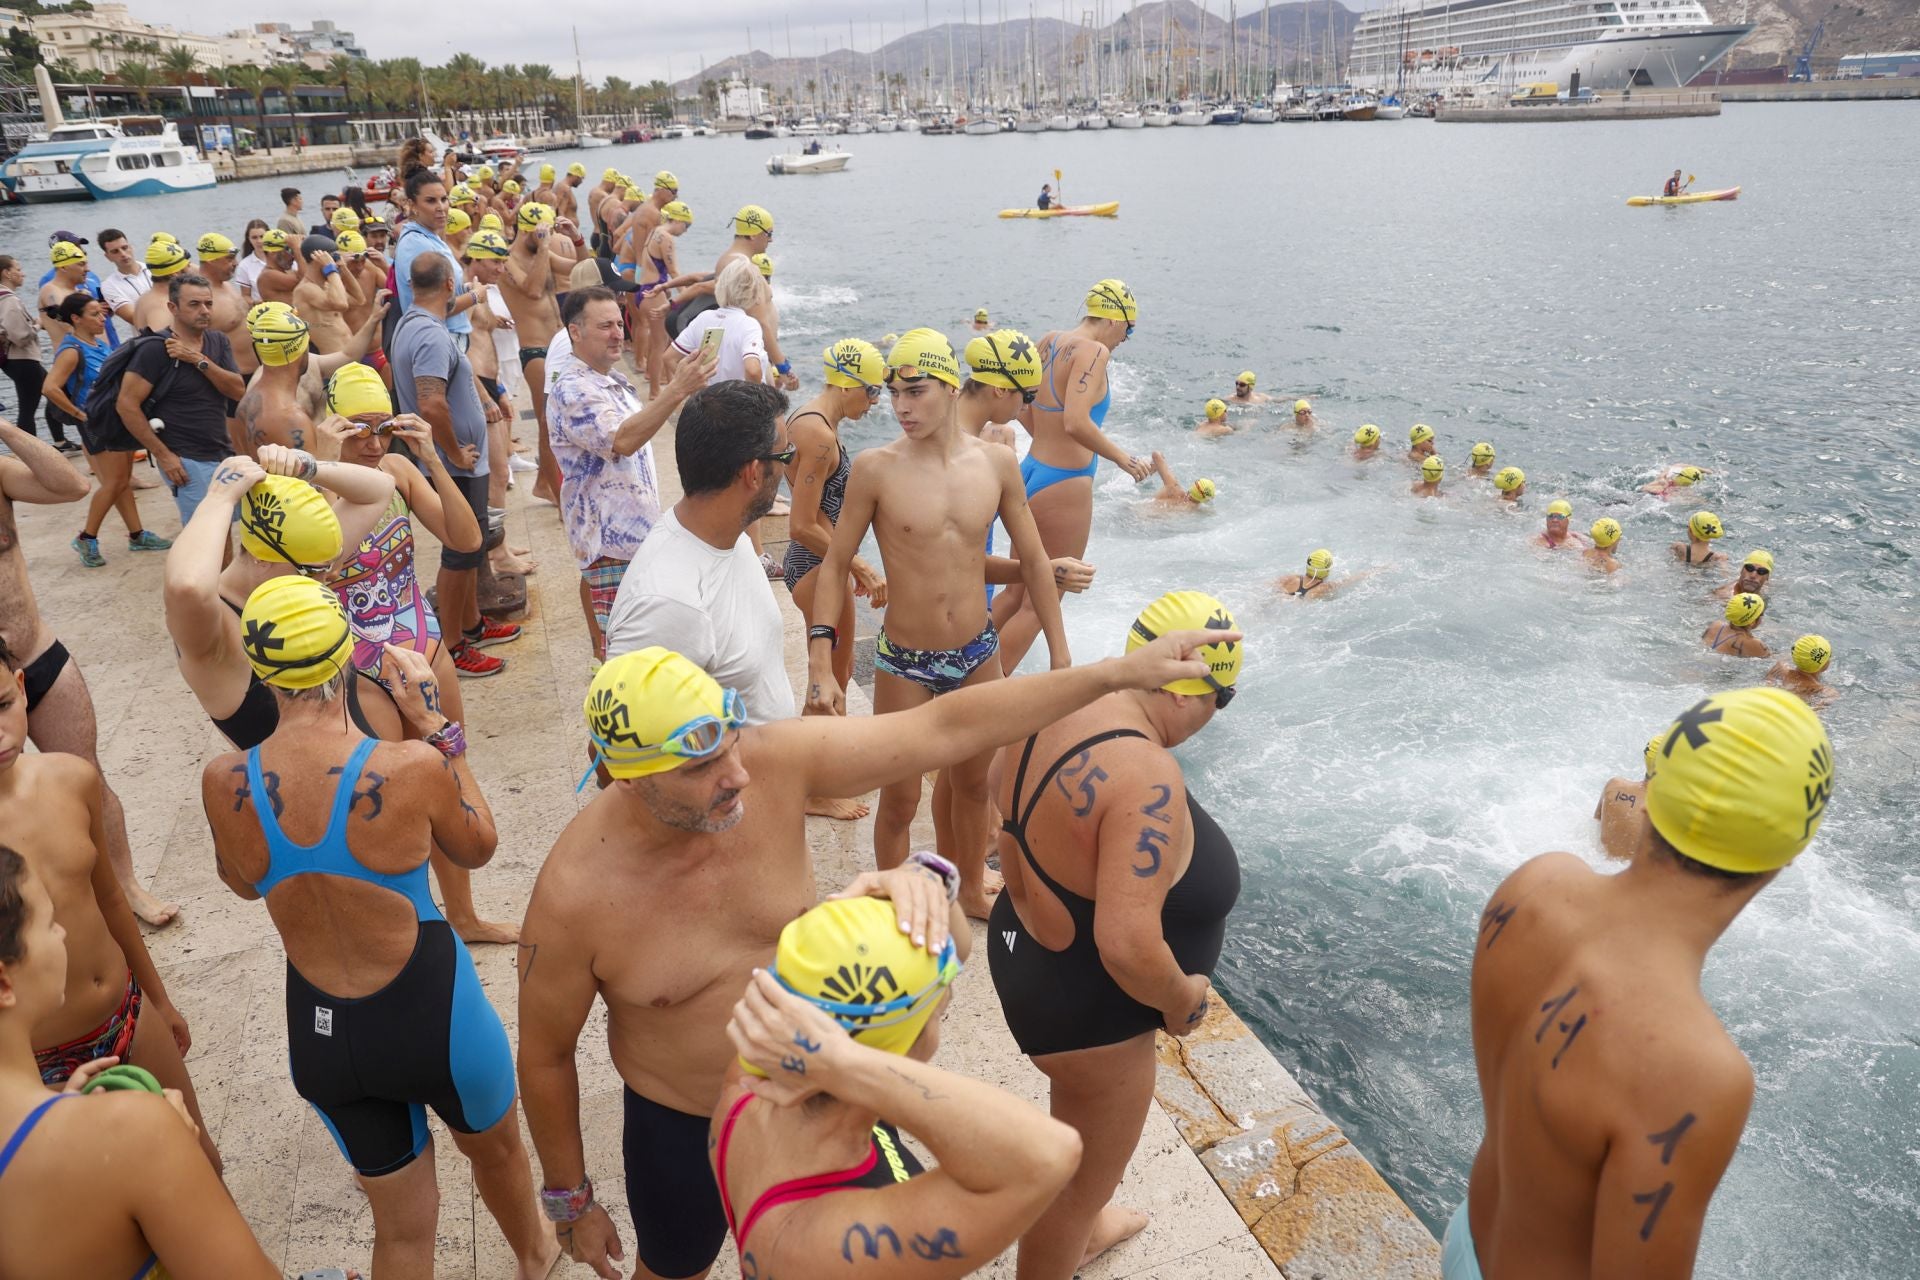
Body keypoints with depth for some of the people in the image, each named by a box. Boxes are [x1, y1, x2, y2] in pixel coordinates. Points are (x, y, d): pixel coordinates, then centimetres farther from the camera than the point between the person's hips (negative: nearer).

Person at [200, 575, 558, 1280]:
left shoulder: (223, 783, -15)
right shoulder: (412, 767, -25)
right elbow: (478, 847, -3)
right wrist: (435, 727, -4)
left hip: (318, 1034, 2)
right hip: (430, 1013, -2)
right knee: (495, 1146, 32)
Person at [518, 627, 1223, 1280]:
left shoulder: (775, 761, -27)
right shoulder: (574, 896, -30)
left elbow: (945, 727, -26)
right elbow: (545, 1055, -13)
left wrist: (1119, 672, -27)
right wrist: (571, 1201, 0)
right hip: (681, 1133, -2)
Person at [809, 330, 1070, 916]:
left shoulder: (997, 463, -4)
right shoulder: (875, 469, -12)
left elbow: (1033, 562, 4)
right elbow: (835, 565, -7)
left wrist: (1060, 656, 4)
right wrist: (820, 662, -15)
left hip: (978, 653, 3)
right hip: (904, 662, -3)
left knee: (975, 782, 21)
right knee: (900, 799, 10)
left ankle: (970, 888, 46)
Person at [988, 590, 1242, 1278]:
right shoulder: (1147, 777, -35)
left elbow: (999, 783, 11)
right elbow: (1128, 947, -39)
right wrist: (1183, 999, -18)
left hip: (1028, 955, 10)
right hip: (1085, 1005, -10)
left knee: (1077, 1120, 36)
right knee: (1080, 1181, 18)